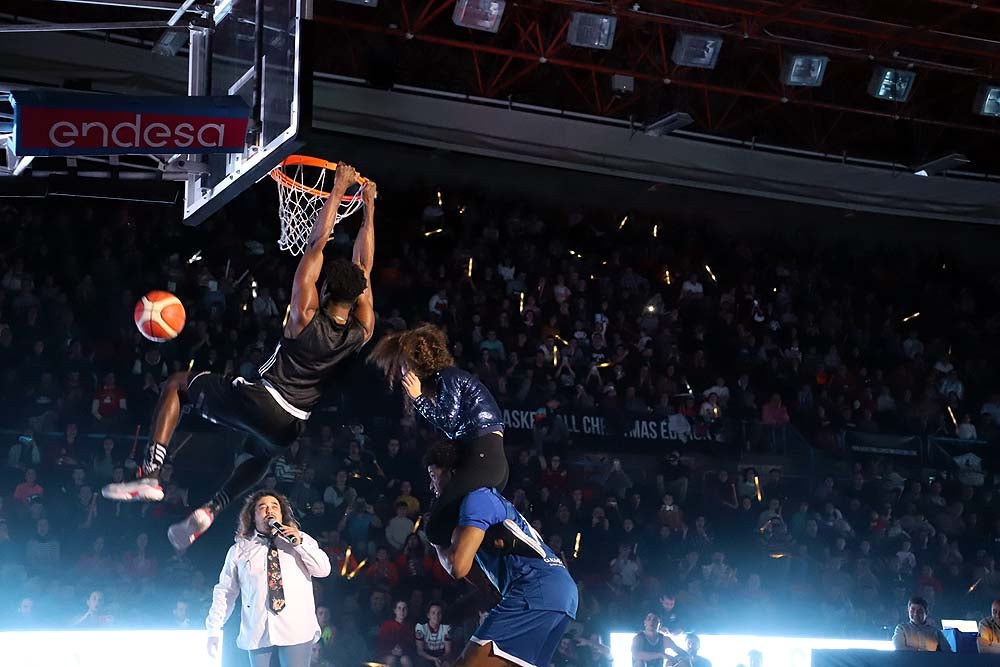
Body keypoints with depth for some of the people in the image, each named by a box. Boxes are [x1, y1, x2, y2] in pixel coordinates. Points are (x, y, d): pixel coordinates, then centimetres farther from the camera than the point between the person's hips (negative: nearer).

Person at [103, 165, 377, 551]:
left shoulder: (305, 316, -12)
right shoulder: (362, 331, -2)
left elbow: (315, 244, -11)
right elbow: (363, 267, 9)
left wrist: (338, 189, -7)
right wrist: (369, 208, 15)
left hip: (257, 401, -5)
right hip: (291, 425, 5)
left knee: (177, 384, 16)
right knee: (261, 457, 40)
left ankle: (150, 474, 1)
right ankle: (208, 511, 21)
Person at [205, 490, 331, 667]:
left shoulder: (302, 539, 14)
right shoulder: (239, 550, 13)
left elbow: (323, 570, 5)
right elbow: (224, 591, 12)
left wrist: (300, 544, -7)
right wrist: (214, 630, 4)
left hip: (297, 631, -1)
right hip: (258, 635, 1)